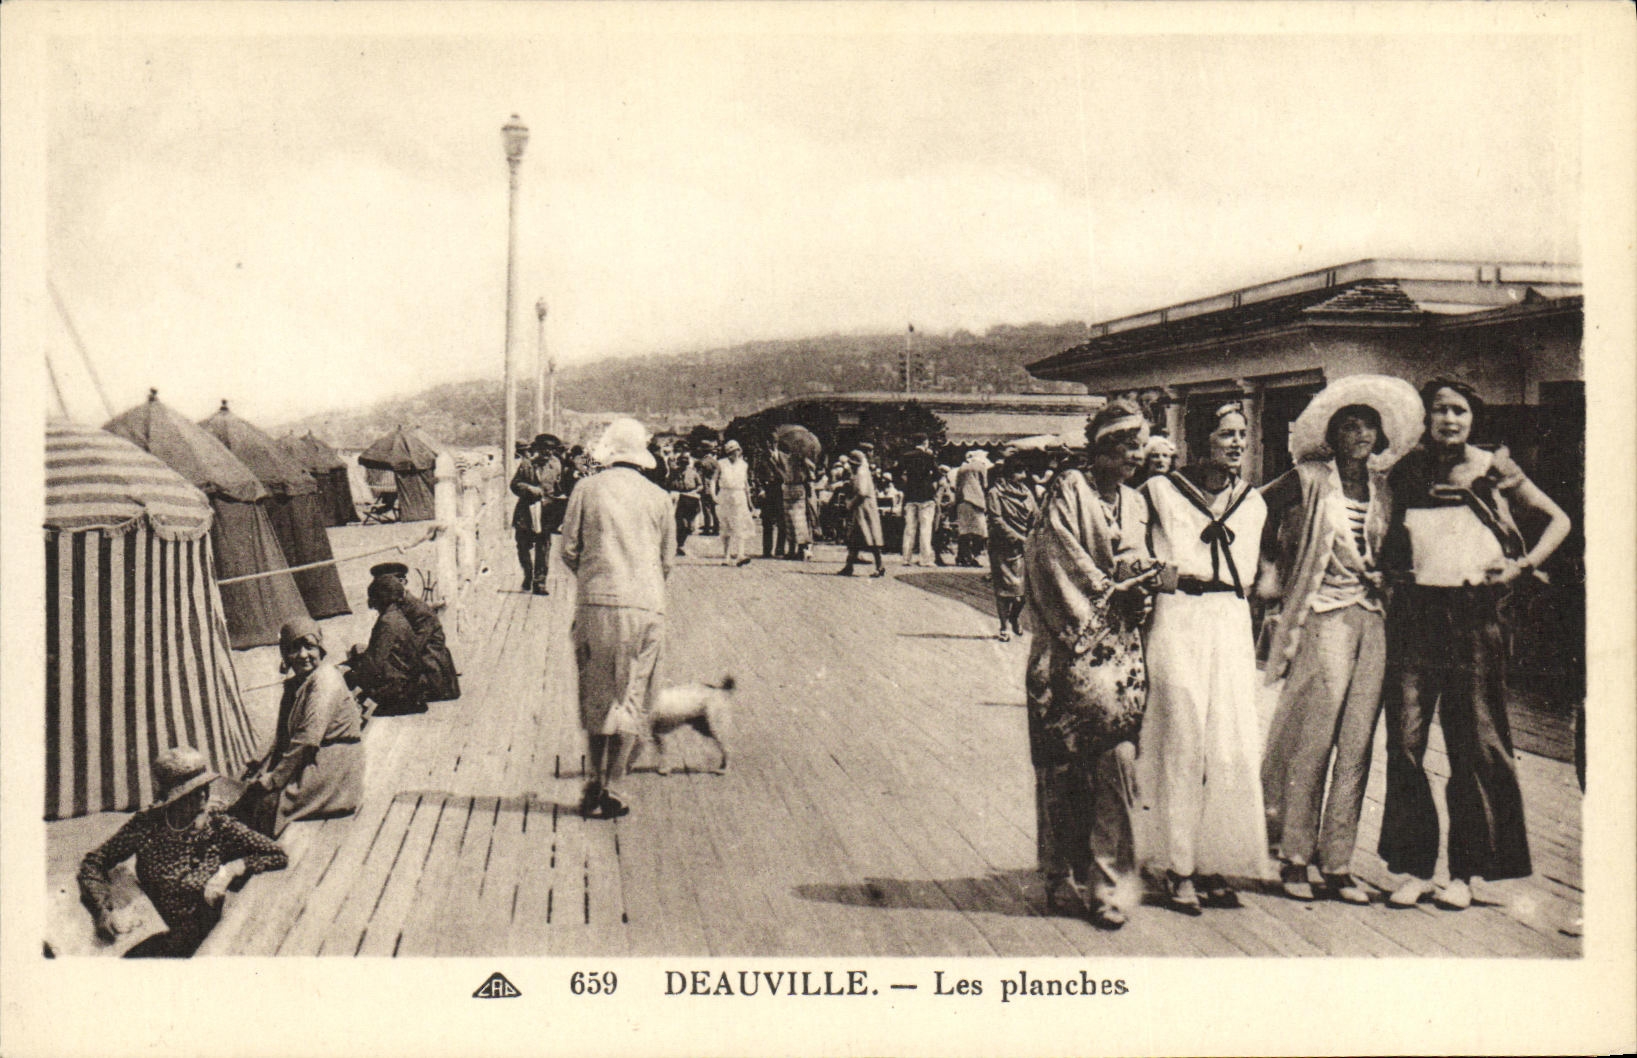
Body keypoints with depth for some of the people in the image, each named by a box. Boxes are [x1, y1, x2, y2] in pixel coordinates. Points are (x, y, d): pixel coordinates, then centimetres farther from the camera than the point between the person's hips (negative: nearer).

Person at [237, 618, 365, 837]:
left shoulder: (325, 681, -18)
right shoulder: (295, 682, 11)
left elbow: (307, 741, -22)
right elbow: (283, 736, 15)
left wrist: (274, 779, -19)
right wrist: (265, 767, -1)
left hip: (333, 770, -9)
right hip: (310, 761, 9)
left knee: (268, 802, -16)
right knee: (252, 785, -4)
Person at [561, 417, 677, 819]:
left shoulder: (587, 489, 3)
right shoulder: (658, 497, 5)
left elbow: (569, 550, 4)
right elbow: (667, 560, 10)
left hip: (597, 602, 0)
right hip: (646, 605, 0)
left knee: (596, 695, 12)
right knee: (631, 698, 6)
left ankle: (595, 784, 14)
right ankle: (609, 790, 4)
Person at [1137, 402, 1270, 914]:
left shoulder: (1252, 502, 14)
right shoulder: (1161, 491, 0)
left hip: (1233, 626, 4)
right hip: (1178, 621, -4)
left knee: (1234, 746, 0)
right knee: (1183, 742, -5)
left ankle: (1214, 863, 11)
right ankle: (1178, 868, 4)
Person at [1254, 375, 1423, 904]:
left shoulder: (1382, 487, 14)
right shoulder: (1308, 480, -2)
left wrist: (1383, 577, 7)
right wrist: (1271, 573, 2)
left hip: (1373, 616, 5)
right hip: (1323, 616, -5)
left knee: (1357, 745, 3)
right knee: (1313, 740, -7)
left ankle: (1337, 862, 10)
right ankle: (1294, 857, 3)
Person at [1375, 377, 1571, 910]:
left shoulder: (1493, 469, 5)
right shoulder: (1407, 473, 10)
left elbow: (1558, 520, 11)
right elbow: (1390, 546, 24)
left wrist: (1523, 565, -1)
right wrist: (1387, 573, 6)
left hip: (1474, 612, -2)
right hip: (1414, 612, 2)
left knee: (1475, 742, 1)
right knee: (1405, 739, -3)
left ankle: (1464, 871, 11)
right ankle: (1415, 866, 7)